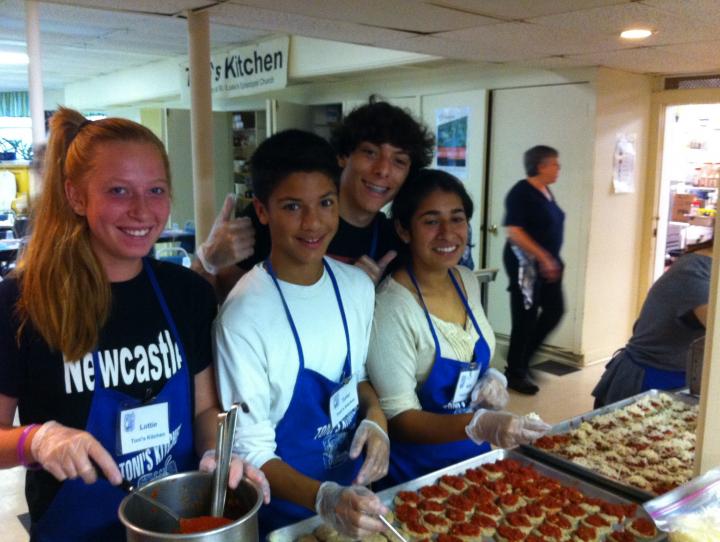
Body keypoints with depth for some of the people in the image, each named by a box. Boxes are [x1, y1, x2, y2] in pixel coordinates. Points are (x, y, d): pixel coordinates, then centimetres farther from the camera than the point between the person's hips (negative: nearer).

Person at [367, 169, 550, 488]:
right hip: (417, 471, -7)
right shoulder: (392, 306, -26)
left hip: (475, 454, 7)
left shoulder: (467, 281, -3)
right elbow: (399, 420, -24)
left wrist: (493, 379, -10)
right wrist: (479, 425, -39)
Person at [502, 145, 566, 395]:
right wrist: (542, 257, -24)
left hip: (548, 263, 9)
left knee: (555, 310, 11)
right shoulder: (521, 192, -15)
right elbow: (514, 231, -23)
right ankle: (515, 373, 12)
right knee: (525, 317, -2)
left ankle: (524, 356, 27)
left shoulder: (545, 191, 12)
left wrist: (551, 259, 20)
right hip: (526, 263, -9)